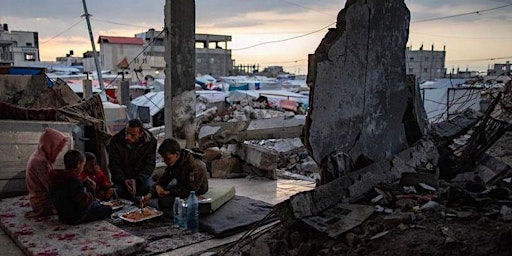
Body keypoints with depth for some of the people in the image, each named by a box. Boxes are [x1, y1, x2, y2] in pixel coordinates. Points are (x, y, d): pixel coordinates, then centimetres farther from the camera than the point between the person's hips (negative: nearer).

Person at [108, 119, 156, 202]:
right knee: (118, 189, -30)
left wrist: (137, 180, -29)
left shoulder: (150, 141, -13)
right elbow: (114, 165, -12)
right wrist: (124, 180, -29)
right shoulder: (116, 140, -13)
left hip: (141, 176, 0)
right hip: (121, 177, 0)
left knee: (149, 186, -29)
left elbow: (149, 165, -13)